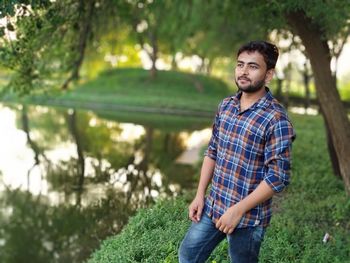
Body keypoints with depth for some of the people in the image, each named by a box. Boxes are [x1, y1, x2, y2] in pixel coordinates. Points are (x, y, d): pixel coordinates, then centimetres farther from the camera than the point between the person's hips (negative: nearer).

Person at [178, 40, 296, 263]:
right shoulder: (226, 105, 2)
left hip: (248, 217, -7)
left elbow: (278, 177, -21)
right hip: (213, 206, 7)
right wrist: (200, 195, 6)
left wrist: (238, 210, -20)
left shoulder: (276, 119, -20)